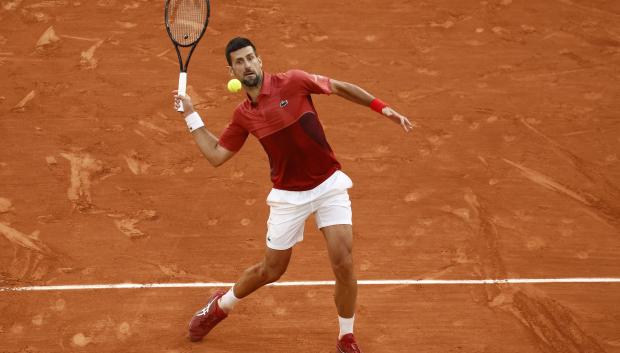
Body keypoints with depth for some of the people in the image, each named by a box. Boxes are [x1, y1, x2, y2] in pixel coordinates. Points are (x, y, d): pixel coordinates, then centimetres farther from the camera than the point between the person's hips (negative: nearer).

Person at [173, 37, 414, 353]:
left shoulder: (293, 82, -9)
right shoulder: (243, 116, 0)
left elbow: (340, 87, 2)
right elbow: (216, 155, 7)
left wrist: (383, 108, -2)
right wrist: (190, 116, 6)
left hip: (329, 184, -2)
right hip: (288, 195, 2)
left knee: (343, 263, -14)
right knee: (270, 270, 12)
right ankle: (221, 305, 43)